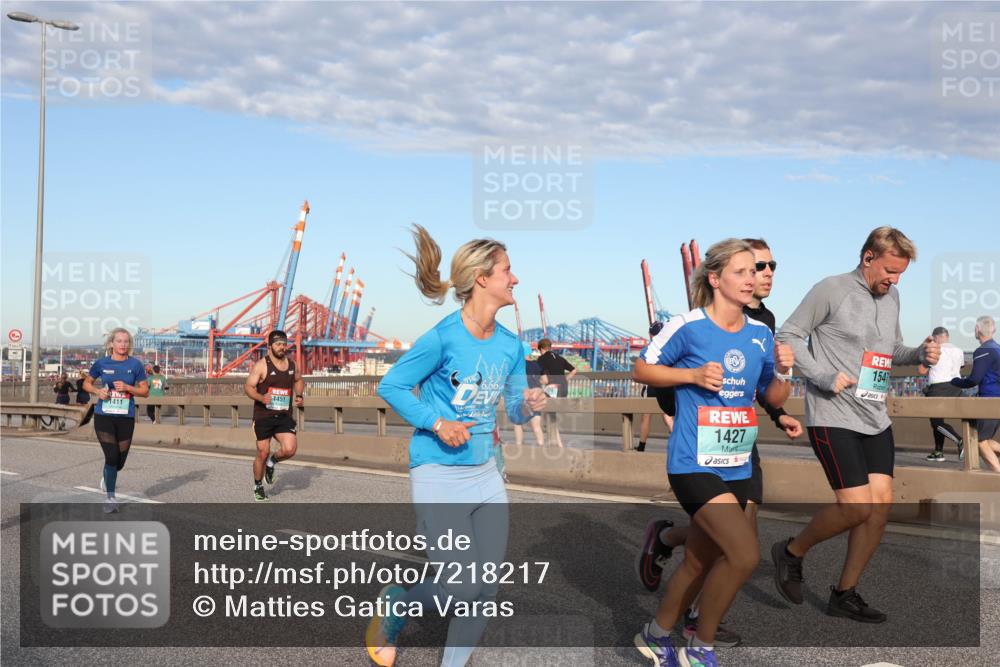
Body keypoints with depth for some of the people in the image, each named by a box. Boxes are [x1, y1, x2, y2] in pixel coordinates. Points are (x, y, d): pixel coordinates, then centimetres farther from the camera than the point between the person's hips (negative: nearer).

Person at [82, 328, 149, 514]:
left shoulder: (135, 364, -1)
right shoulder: (101, 363, 0)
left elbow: (145, 391, 2)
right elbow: (86, 383, 12)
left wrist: (127, 388, -15)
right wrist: (98, 391, -8)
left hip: (126, 417, 1)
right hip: (104, 416, -1)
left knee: (120, 459, 8)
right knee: (111, 456, -10)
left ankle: (107, 476, 45)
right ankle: (110, 497, 6)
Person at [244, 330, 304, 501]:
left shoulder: (291, 364, 8)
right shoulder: (261, 365, -8)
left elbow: (299, 380, 27)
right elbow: (248, 387, -11)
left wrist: (299, 396, 9)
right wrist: (261, 398, -30)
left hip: (284, 416, 4)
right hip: (263, 416, -3)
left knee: (289, 450, -15)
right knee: (263, 453, 2)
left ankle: (272, 462, 19)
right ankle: (258, 486, 26)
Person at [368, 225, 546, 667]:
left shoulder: (510, 345, 2)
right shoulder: (443, 337, -16)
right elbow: (391, 386, -9)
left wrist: (529, 405, -11)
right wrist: (436, 424, -18)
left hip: (485, 474, 7)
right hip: (439, 474, -6)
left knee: (486, 589, 7)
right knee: (460, 585, -12)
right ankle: (394, 605, 19)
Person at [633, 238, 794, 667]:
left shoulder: (761, 334, 6)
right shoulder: (687, 327, -10)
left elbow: (774, 399, 13)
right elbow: (641, 369, -2)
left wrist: (782, 372, -7)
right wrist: (693, 375, -15)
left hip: (736, 468, 7)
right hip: (693, 465, -6)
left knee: (699, 563, 15)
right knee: (745, 554, -19)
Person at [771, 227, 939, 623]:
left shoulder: (891, 297, 14)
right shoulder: (831, 290, -7)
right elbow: (788, 336, -6)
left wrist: (919, 354, 2)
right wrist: (824, 376, -16)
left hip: (875, 419, 7)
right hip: (833, 417, -7)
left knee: (881, 504, 0)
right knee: (857, 506, -13)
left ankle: (845, 594, 13)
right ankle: (792, 552, 13)